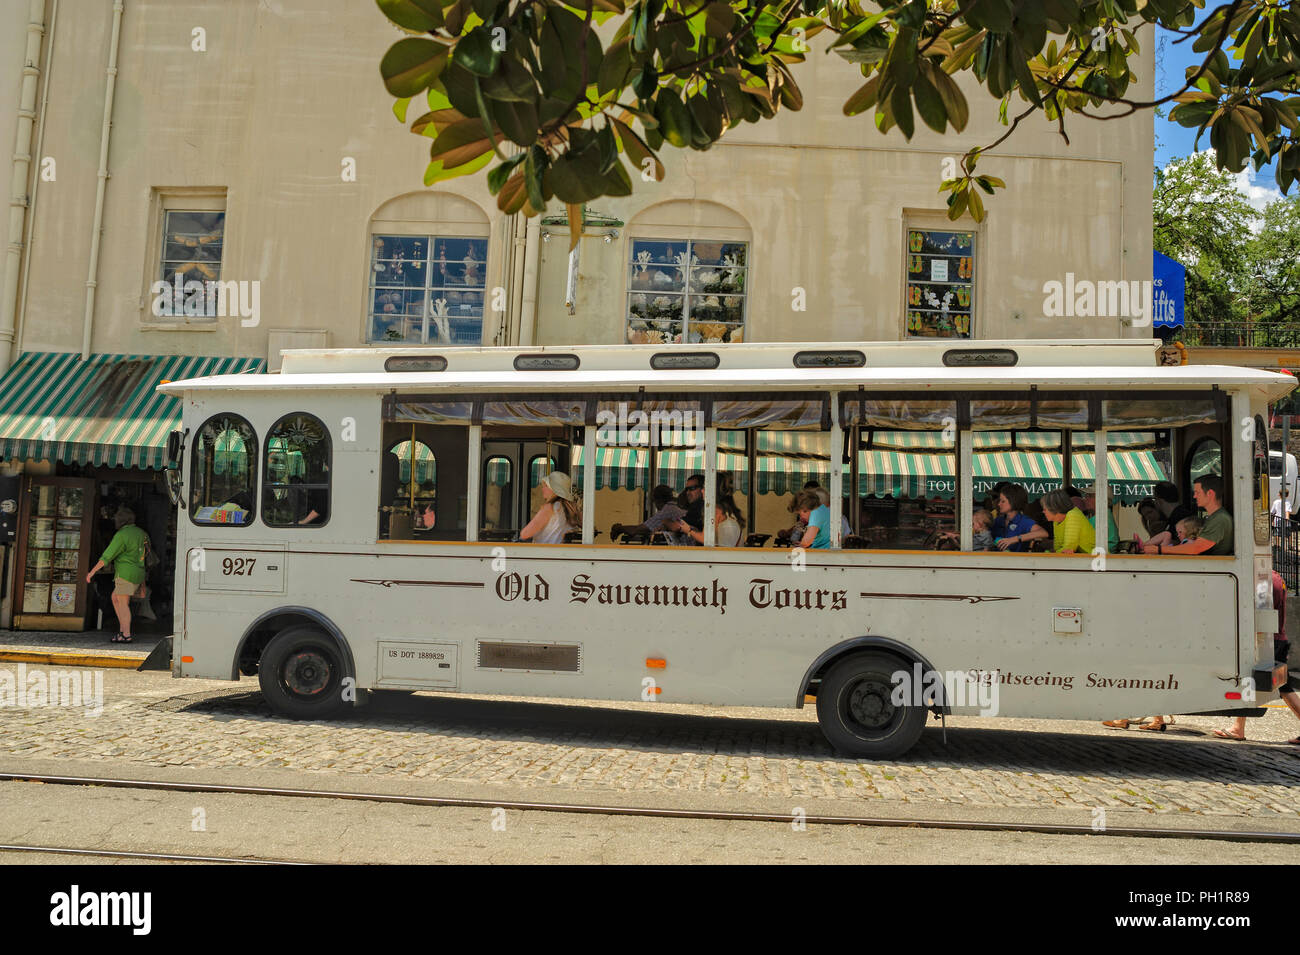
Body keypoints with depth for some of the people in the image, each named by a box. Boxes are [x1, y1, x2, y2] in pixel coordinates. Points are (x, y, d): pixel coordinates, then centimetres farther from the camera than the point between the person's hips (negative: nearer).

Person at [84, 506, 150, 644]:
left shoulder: (121, 536, -12)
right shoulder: (140, 533, 13)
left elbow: (107, 557, -14)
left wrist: (92, 572, -9)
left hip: (126, 573, -8)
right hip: (138, 575, 8)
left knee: (123, 603, -5)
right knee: (115, 598, 18)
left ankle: (126, 635, -9)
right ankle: (123, 629, 12)